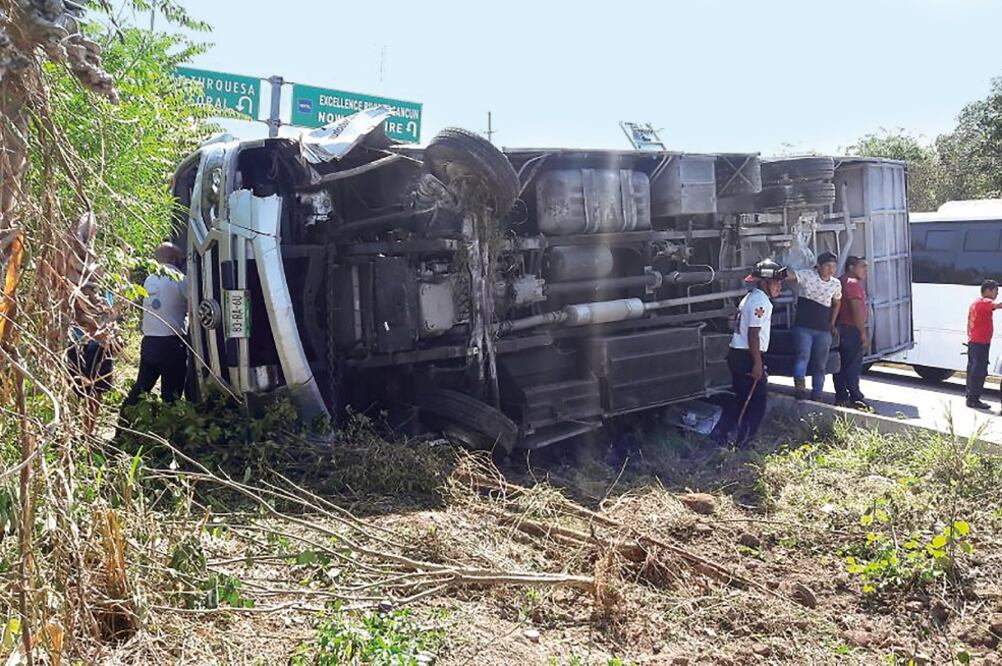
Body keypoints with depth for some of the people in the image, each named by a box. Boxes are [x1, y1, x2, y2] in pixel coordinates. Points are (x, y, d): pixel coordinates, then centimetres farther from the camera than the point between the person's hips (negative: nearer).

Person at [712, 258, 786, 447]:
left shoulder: (751, 298, 17)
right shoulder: (760, 302, -15)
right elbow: (753, 334, -20)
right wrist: (757, 363, -20)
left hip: (737, 354, 10)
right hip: (747, 356, -10)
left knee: (743, 398, 17)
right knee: (758, 399, 1)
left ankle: (720, 433, 17)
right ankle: (744, 442, 5)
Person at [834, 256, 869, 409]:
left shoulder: (841, 281, 16)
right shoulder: (853, 283, -14)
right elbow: (857, 310, -20)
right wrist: (863, 333, -20)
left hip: (841, 328, 10)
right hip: (852, 330, -10)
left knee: (842, 365, 11)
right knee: (853, 366, -6)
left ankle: (841, 398, 15)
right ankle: (856, 398, -3)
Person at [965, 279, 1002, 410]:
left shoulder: (975, 303, 18)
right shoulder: (984, 302, -12)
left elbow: (969, 323, 22)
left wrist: (969, 338, 23)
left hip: (973, 341, 10)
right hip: (981, 342, -10)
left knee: (973, 369, 13)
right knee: (979, 372, -8)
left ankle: (971, 397, 19)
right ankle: (973, 399, -7)